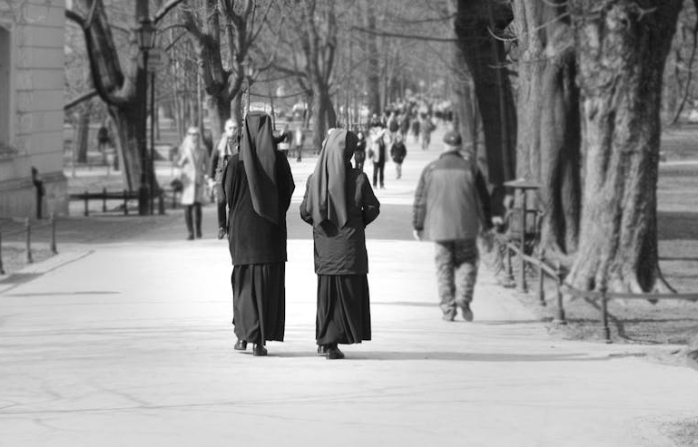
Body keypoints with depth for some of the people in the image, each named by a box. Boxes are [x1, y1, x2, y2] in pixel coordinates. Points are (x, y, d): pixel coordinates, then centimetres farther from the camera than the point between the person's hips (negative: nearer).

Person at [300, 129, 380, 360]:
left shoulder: (315, 179, -5)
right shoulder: (358, 178, -13)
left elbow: (305, 212, -1)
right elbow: (372, 209, -5)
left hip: (325, 243, 3)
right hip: (350, 243, -3)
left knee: (327, 289, 14)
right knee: (349, 290, 6)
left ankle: (326, 340, 14)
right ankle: (331, 343, 2)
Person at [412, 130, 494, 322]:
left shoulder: (431, 169, 1)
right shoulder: (470, 168, 1)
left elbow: (420, 200, 3)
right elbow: (483, 198, 5)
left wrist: (417, 226, 10)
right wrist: (488, 225, 14)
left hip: (439, 227, 1)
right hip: (465, 227, -1)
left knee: (444, 266, 8)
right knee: (467, 262, 12)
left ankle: (448, 309, 4)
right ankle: (463, 298, -9)